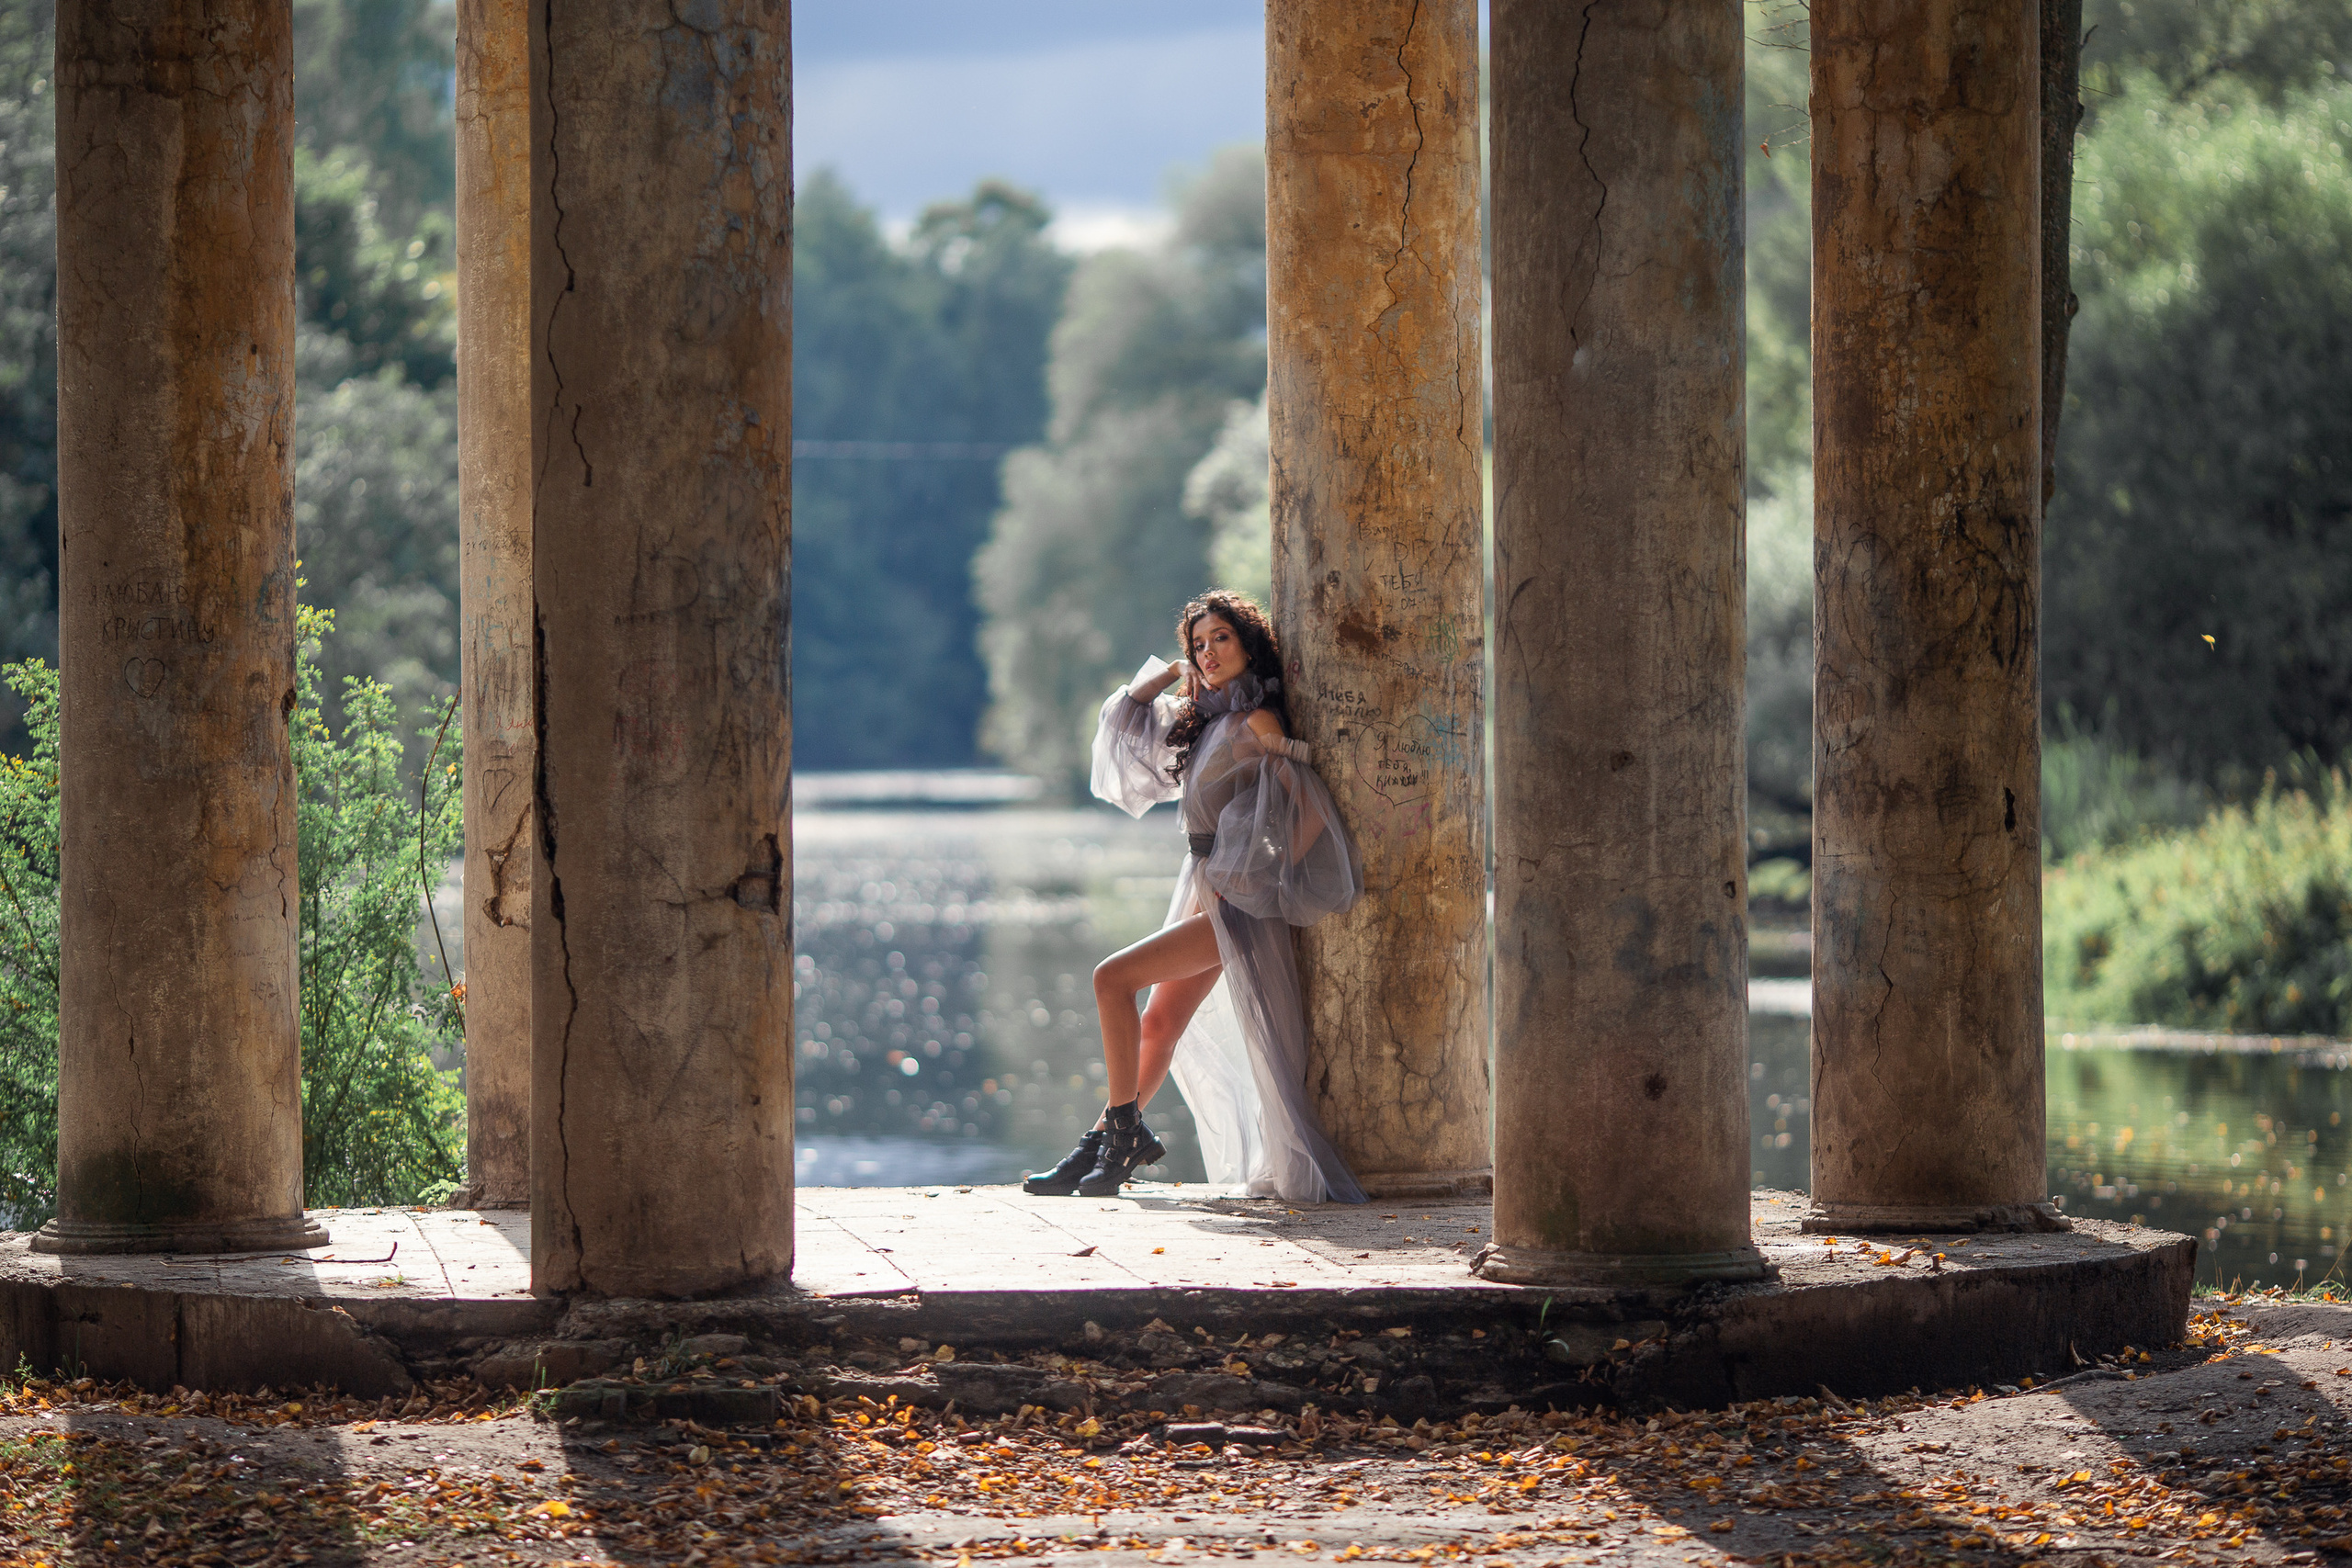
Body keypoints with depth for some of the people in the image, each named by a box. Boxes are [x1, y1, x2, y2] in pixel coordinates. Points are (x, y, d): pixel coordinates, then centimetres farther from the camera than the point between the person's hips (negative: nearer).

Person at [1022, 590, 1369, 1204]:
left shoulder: (1256, 722, -14)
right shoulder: (1203, 716, 12)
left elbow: (1312, 808, -20)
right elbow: (1126, 713, 24)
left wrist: (1271, 885, -16)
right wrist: (1174, 671, 13)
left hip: (1236, 901, -9)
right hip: (1204, 891, 9)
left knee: (1113, 979, -14)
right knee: (1160, 1026, 10)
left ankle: (1125, 1134, -10)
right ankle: (1103, 1146, 15)